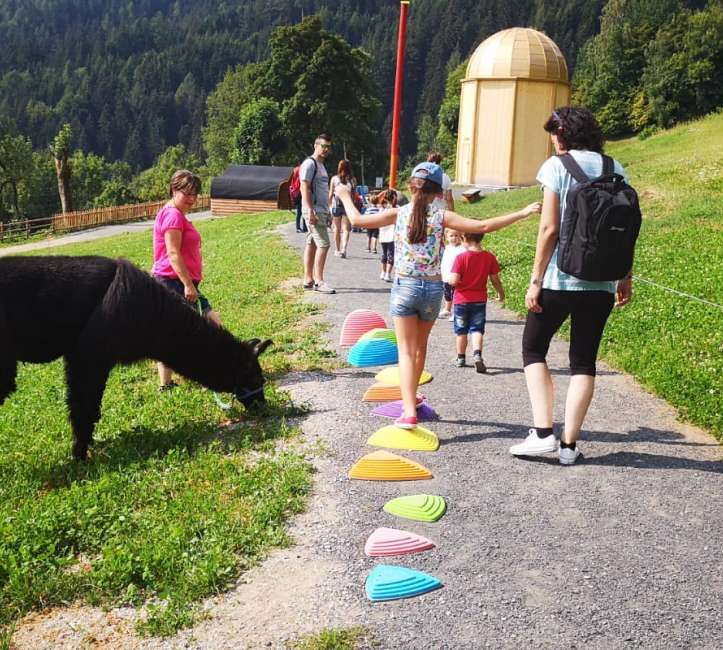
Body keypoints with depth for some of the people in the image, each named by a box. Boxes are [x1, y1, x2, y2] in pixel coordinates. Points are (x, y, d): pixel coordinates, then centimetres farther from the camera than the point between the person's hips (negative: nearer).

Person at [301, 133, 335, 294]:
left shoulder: (321, 165, 21)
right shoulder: (309, 163, -10)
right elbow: (305, 188, -17)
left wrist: (328, 213, 24)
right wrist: (310, 211, -24)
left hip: (321, 211, 10)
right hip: (313, 211, -10)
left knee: (312, 244, 10)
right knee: (323, 244, -13)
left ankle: (308, 280, 13)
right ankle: (318, 281, -11)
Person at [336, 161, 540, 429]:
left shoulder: (398, 214, -5)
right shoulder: (441, 217, -6)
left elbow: (357, 220, 0)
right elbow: (484, 226, -12)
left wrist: (345, 197, 19)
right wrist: (522, 213, -5)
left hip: (404, 287, -1)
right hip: (433, 289, 1)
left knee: (406, 351, 0)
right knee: (420, 346, 23)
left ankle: (409, 411, -15)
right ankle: (412, 396, 41)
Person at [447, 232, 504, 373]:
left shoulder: (461, 257, -15)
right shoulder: (489, 257, -5)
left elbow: (454, 281, -20)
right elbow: (495, 279, 1)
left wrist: (449, 279, 3)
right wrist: (501, 293, 17)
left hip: (462, 300, -2)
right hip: (479, 300, 2)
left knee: (461, 331, 12)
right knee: (477, 329, 5)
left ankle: (461, 358, 23)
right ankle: (477, 354, -17)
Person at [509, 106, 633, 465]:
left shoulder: (557, 166, -5)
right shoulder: (615, 169, 8)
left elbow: (549, 228, -12)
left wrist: (535, 280, -8)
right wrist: (625, 278, 15)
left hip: (559, 278, -4)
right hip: (601, 283, 4)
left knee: (533, 348, 12)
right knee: (584, 361, 11)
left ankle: (542, 432, 2)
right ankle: (569, 443, 11)